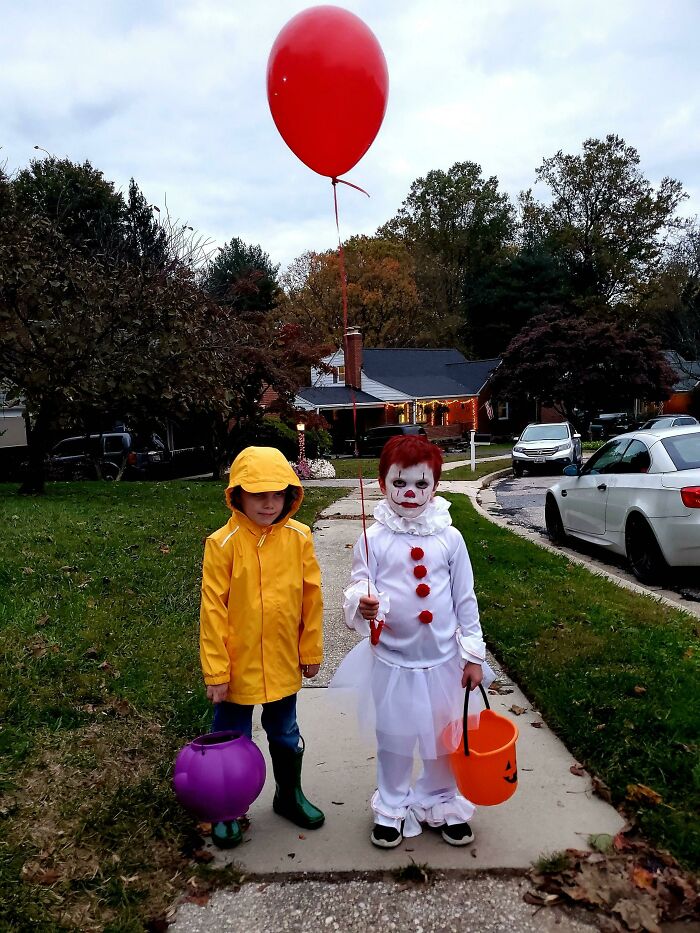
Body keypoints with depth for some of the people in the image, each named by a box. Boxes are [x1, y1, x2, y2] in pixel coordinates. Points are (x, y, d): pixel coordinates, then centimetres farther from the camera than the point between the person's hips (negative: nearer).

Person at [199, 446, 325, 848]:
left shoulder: (299, 537, -9)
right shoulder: (223, 543, -17)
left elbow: (312, 598, -1)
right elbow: (213, 610, -13)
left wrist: (311, 650, 4)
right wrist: (215, 670, -10)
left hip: (283, 664, 3)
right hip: (238, 667, -2)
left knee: (286, 734, 23)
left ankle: (290, 794, 48)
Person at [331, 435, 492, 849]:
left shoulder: (449, 538, -5)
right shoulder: (374, 539, -9)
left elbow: (465, 599, 0)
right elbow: (359, 588, -7)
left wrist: (473, 654, 1)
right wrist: (362, 604, -30)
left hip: (443, 658, 1)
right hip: (392, 659, -1)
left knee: (445, 737, 17)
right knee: (394, 738, 15)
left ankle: (441, 803, 42)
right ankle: (392, 808, 38)